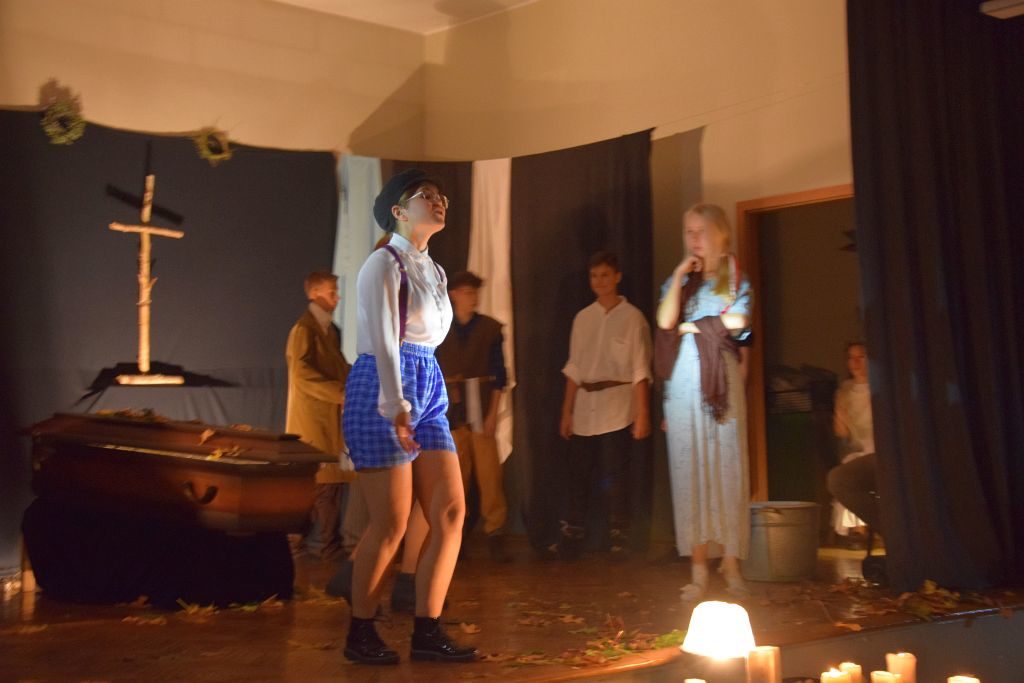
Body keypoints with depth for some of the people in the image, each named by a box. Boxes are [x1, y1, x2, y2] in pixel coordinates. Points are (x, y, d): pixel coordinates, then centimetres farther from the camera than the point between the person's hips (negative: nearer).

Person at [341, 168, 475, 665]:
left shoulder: (433, 270, 18)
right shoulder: (384, 264, -6)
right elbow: (383, 339, -17)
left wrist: (415, 403, 9)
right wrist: (396, 406, -26)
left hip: (428, 391, 8)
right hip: (382, 391, -8)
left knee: (450, 512, 1)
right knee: (390, 524, -5)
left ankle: (427, 632, 8)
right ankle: (360, 634, 10)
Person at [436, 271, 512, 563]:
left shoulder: (490, 328, 4)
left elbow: (499, 374, 2)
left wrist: (493, 412, -5)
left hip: (481, 412, -1)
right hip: (450, 413, 1)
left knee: (490, 474, -5)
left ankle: (495, 536, 2)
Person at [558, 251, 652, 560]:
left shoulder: (631, 317, -3)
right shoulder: (583, 318, 11)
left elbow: (640, 371, -6)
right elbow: (574, 369, 13)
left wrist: (642, 414, -11)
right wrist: (566, 411, 10)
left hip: (617, 411, -5)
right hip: (584, 410, 5)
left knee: (614, 479, -2)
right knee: (576, 475, 7)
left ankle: (619, 540, 11)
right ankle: (571, 539, 16)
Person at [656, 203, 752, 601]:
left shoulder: (736, 278, 10)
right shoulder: (678, 280, 14)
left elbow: (737, 321, -8)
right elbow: (665, 321, -4)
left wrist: (691, 326, -1)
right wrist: (680, 275, -5)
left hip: (723, 378, -1)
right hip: (684, 381, 2)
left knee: (727, 466, -4)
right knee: (689, 467, -3)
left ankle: (731, 563, -1)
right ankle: (698, 568, -1)